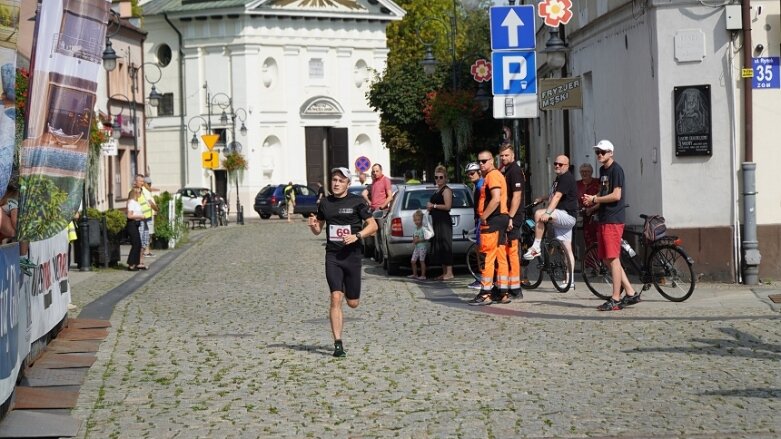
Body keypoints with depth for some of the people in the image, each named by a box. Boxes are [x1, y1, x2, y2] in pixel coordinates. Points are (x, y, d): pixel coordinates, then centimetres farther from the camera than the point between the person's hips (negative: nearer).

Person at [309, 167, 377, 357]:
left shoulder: (356, 202, -1)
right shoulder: (325, 203, 8)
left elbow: (373, 225, 0)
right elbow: (318, 230, 18)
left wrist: (357, 236, -16)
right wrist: (313, 225, -5)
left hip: (352, 255, -1)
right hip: (332, 256, 1)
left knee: (353, 303, 7)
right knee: (336, 298, -12)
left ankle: (348, 290, 46)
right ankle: (338, 344, -10)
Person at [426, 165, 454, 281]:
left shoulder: (446, 190, -9)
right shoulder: (437, 191, 20)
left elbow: (447, 206, -19)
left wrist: (433, 206, -12)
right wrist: (430, 207, 13)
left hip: (444, 222, -10)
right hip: (437, 222, 10)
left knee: (445, 246, -11)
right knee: (439, 247, 10)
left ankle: (449, 272, -12)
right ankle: (444, 272, 13)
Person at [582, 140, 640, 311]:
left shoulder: (616, 169, -11)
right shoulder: (603, 170, 17)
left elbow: (616, 195, -18)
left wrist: (595, 200, -10)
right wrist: (592, 201, 6)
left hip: (613, 219, -10)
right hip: (604, 219, 10)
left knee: (613, 258, -7)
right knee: (607, 259, 10)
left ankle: (615, 299, -4)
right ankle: (631, 293, 16)